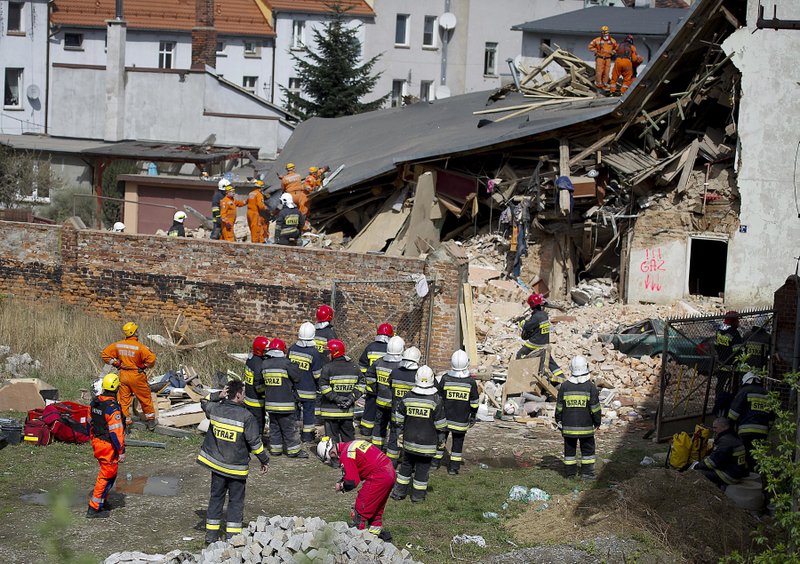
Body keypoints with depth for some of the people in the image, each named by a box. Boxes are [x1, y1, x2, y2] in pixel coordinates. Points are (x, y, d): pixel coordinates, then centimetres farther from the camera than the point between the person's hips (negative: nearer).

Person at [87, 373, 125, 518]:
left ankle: (103, 502, 34)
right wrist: (121, 451, -17)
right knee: (107, 476, 3)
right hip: (108, 446, -8)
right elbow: (116, 432, -24)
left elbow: (90, 423, 13)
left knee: (106, 472, 24)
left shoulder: (94, 403, 1)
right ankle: (94, 508, 6)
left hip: (96, 442, 8)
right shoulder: (112, 408, -25)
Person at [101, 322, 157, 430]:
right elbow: (151, 359, -24)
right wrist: (144, 366, -7)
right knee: (145, 399, 12)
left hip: (123, 375, 4)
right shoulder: (140, 347, -18)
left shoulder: (118, 345, -3)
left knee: (124, 400, 12)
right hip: (137, 376, -4)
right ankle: (151, 422, 21)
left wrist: (115, 363, 7)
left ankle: (125, 422, 12)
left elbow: (104, 354, 3)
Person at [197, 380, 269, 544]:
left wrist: (218, 396, 3)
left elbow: (204, 402, 20)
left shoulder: (215, 409, -5)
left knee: (216, 498, 16)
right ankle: (232, 537, 6)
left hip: (216, 463, 4)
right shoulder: (246, 416, -17)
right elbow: (255, 442, -13)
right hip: (237, 467, -4)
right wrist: (264, 460, 1)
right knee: (236, 501, 7)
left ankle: (211, 535, 19)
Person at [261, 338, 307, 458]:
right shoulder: (286, 363, -14)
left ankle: (275, 449, 21)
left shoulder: (264, 364, 2)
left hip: (269, 402, 5)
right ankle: (293, 450, 8)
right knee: (289, 427, 3)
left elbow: (262, 379, 11)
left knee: (274, 427, 16)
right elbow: (297, 377, -8)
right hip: (285, 402, -5)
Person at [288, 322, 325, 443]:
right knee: (308, 411, 10)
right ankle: (307, 435, 17)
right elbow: (317, 374, -13)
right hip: (308, 390, -3)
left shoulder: (292, 349, -6)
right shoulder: (314, 353, -18)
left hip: (293, 388, 3)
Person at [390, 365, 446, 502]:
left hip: (409, 440, 3)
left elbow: (399, 420, 5)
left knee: (406, 465, 17)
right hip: (427, 443, -3)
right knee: (423, 468, 8)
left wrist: (400, 435, 18)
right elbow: (440, 424, -7)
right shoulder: (436, 400, -12)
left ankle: (399, 492, 21)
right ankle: (418, 495, 14)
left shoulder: (407, 397, -3)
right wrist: (441, 440, 4)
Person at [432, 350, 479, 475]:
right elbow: (474, 402, -1)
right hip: (462, 420, 0)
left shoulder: (445, 378, -9)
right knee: (458, 441, 10)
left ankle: (435, 462, 24)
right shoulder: (471, 381, -9)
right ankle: (454, 467, 12)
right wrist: (473, 416, 12)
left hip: (445, 417, 0)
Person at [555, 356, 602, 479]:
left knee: (570, 449, 11)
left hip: (568, 426, 1)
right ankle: (587, 472, 8)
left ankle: (570, 472, 13)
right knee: (588, 449, 9)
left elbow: (559, 406, 3)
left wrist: (558, 420, 15)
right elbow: (595, 407, -5)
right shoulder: (590, 386, -7)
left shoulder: (565, 386, -3)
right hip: (586, 426, -1)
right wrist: (597, 422, 7)